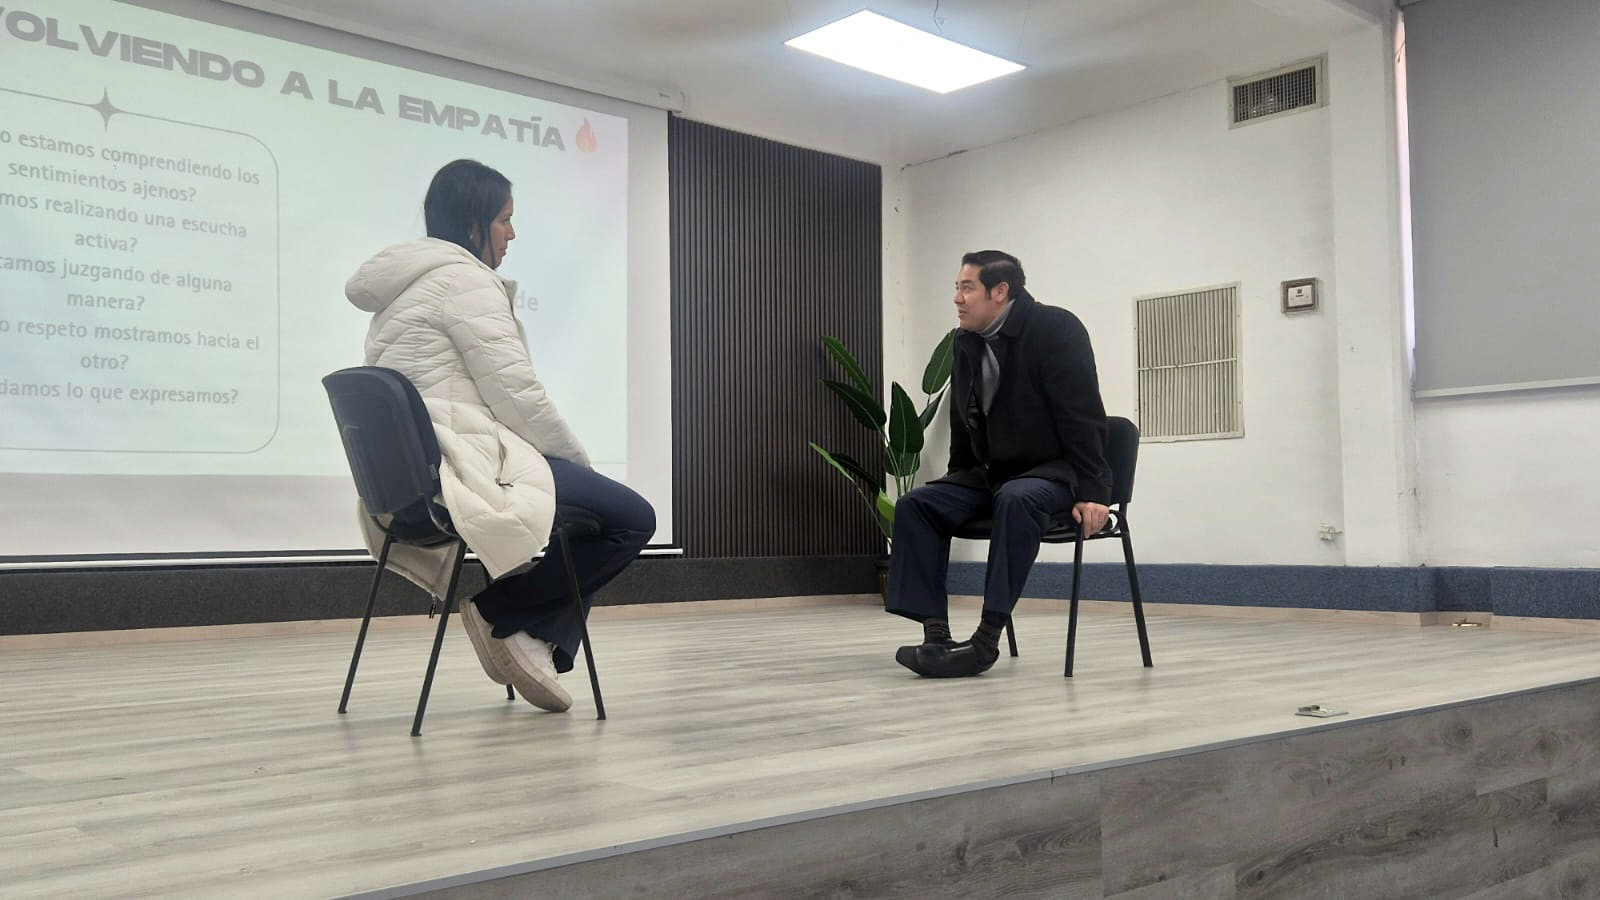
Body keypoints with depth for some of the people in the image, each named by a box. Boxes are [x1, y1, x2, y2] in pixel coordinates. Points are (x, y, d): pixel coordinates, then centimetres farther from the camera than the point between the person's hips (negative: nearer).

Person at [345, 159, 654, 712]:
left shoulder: (404, 285, 23)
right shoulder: (462, 277, -8)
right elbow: (515, 393, -13)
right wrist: (578, 460, -1)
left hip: (408, 476, 11)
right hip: (459, 463, -11)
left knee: (608, 508, 22)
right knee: (631, 518, -12)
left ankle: (539, 643, 11)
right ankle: (500, 613, -5)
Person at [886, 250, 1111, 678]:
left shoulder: (1055, 329, -13)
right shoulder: (966, 342, 8)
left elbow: (1083, 418, -18)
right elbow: (962, 426, 17)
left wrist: (1092, 492, -24)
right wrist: (956, 487, 14)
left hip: (1054, 473, -7)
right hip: (990, 474, 7)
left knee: (1016, 499, -39)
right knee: (916, 505, -12)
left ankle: (987, 638, -37)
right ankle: (936, 632, -19)